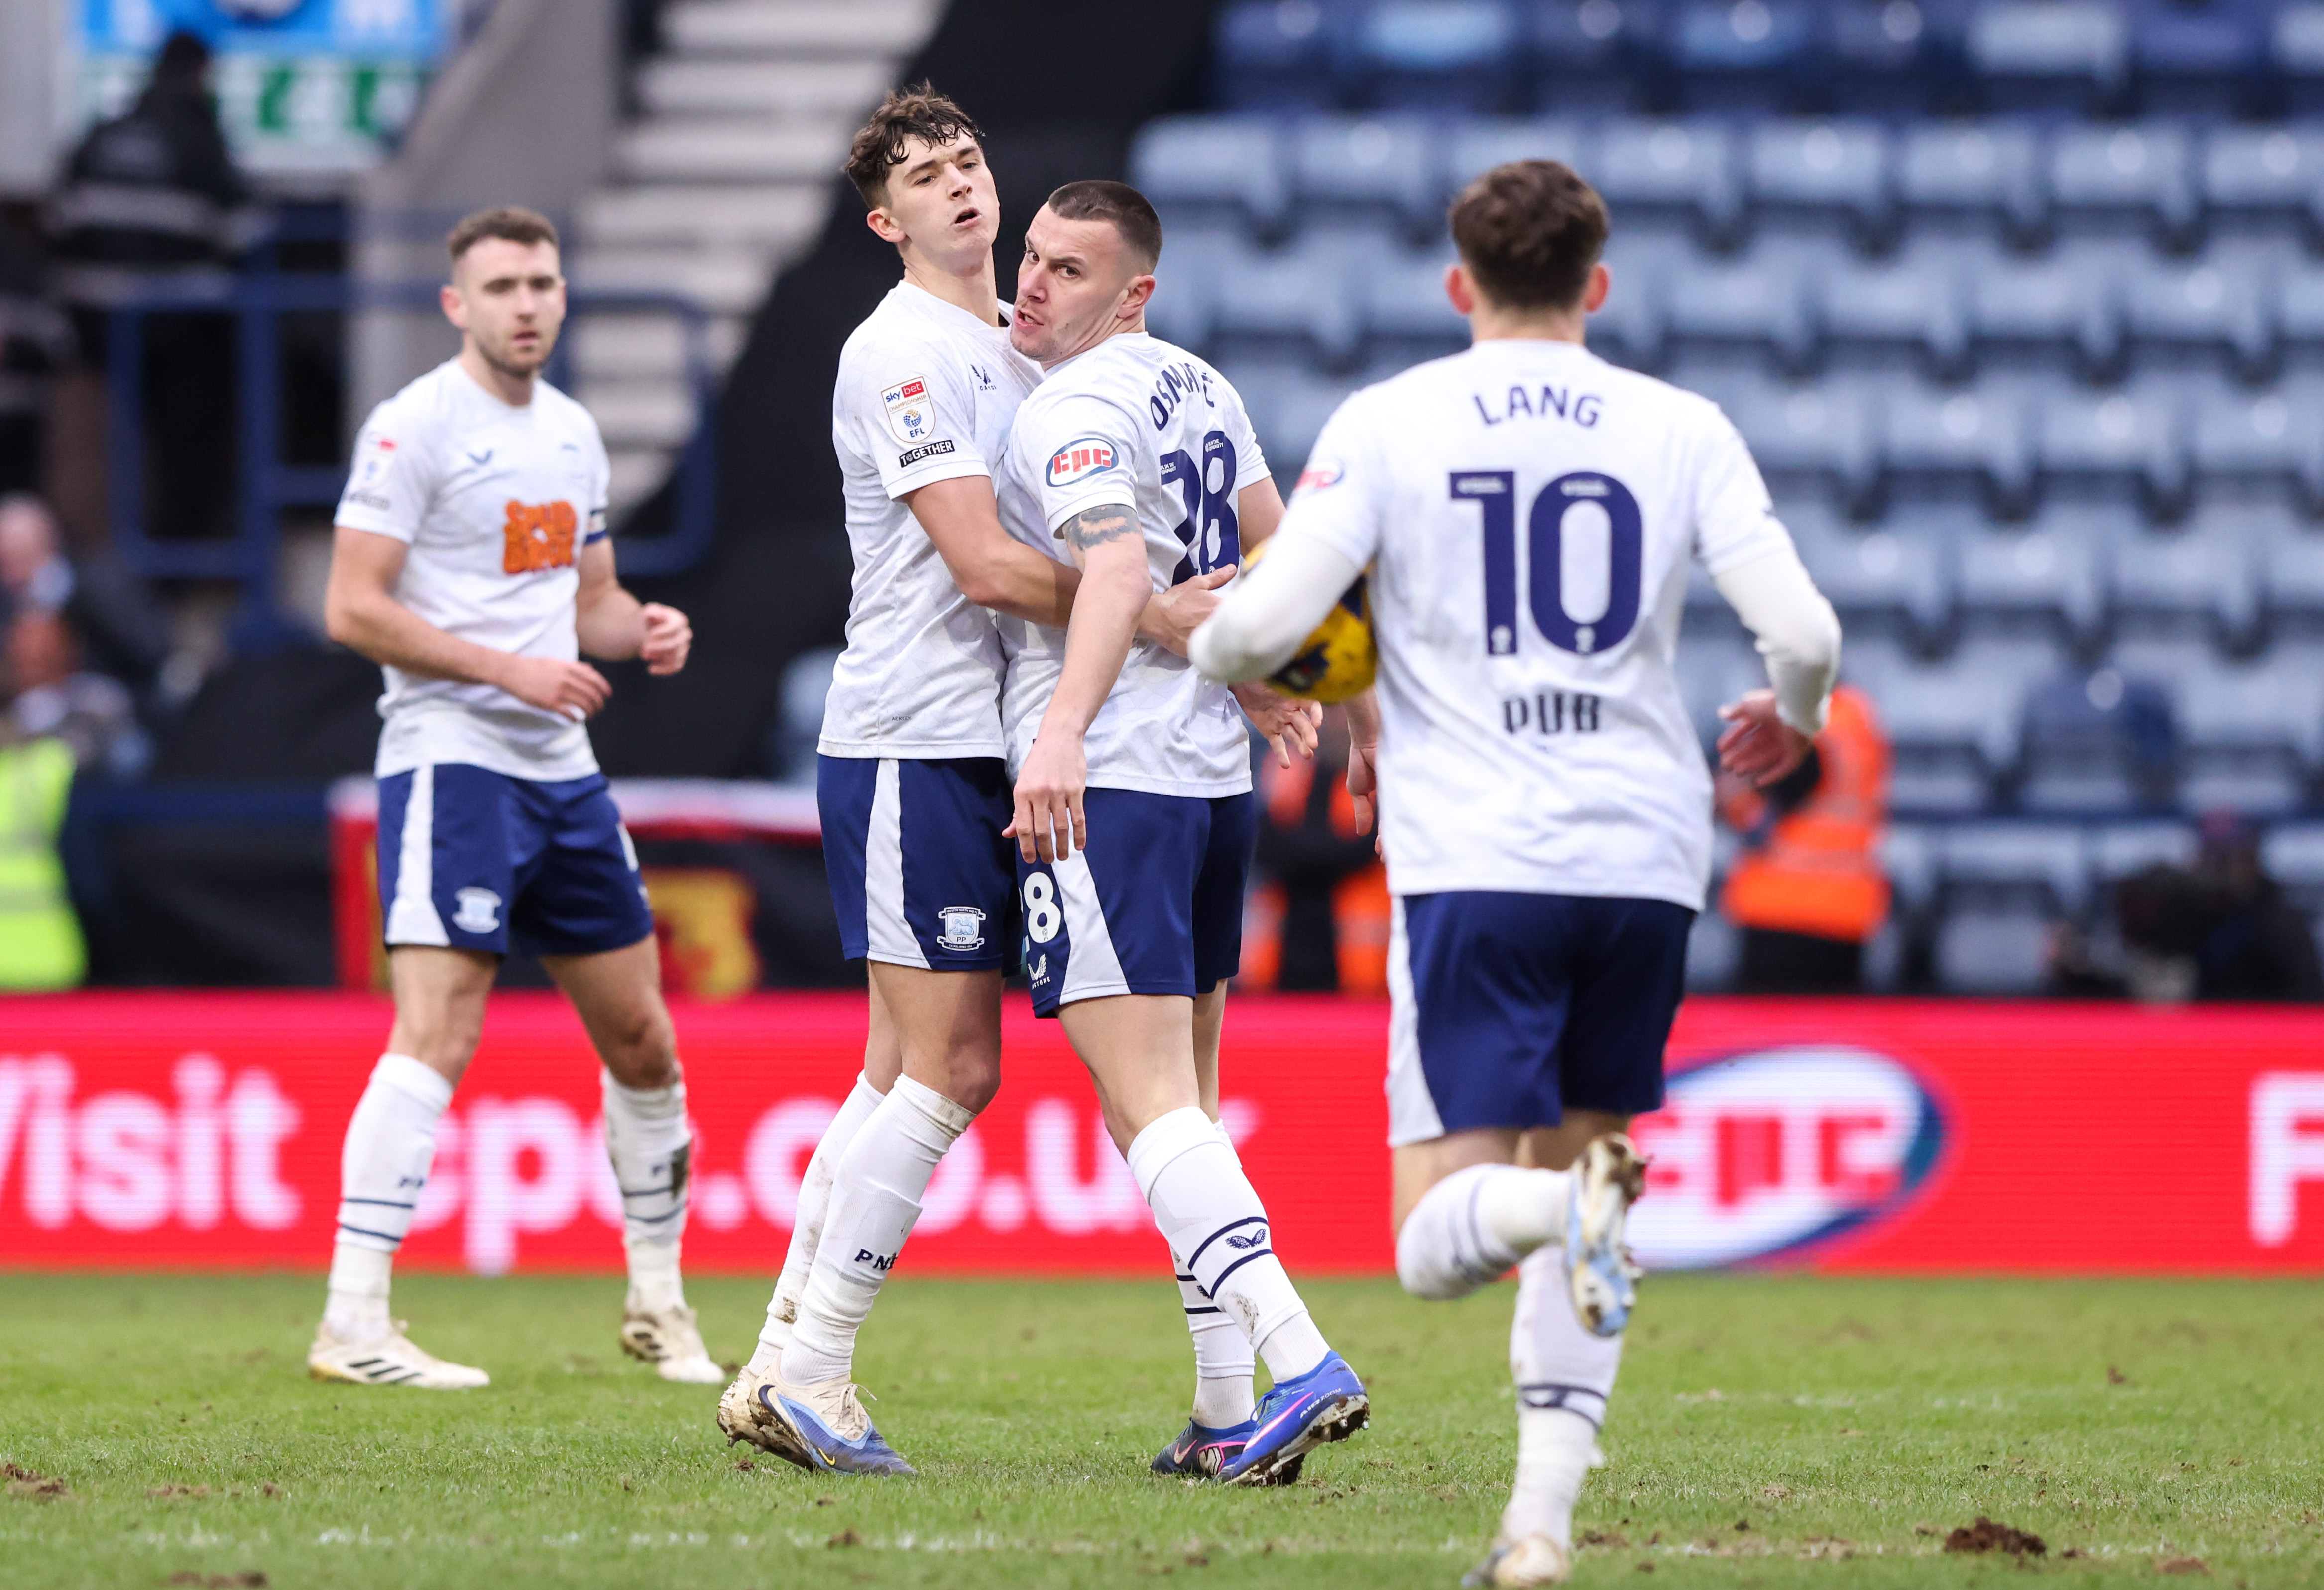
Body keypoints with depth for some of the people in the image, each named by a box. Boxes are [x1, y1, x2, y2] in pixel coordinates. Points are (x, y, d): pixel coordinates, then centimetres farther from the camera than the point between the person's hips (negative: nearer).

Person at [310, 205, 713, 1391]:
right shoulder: (415, 427, -9)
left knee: (641, 1038, 11)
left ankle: (656, 1301, 25)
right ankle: (352, 1326, -19)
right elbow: (352, 608, -14)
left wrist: (644, 629, 3)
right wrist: (507, 668, -19)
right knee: (437, 1036, -17)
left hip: (562, 766, 8)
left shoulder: (572, 433, 15)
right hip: (451, 759, -8)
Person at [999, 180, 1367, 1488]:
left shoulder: (1076, 410, -12)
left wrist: (1063, 728, -39)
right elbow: (1273, 550, 26)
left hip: (1105, 786, -9)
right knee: (1190, 1099, 14)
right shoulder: (1200, 389, 15)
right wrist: (1263, 681, 41)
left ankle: (1302, 1365, -26)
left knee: (1152, 1107, -13)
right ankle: (1227, 1416, 13)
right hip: (1218, 772, 9)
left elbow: (1118, 570, -28)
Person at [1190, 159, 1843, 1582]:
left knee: (1441, 1238, -1)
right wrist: (1790, 720, 21)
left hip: (1473, 863, -2)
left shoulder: (1388, 424, 2)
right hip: (1646, 860, 2)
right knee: (1573, 1154, 18)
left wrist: (1211, 652, 18)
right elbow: (1805, 632, -2)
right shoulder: (1682, 429, 6)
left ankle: (1571, 1197, -37)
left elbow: (1266, 622, -6)